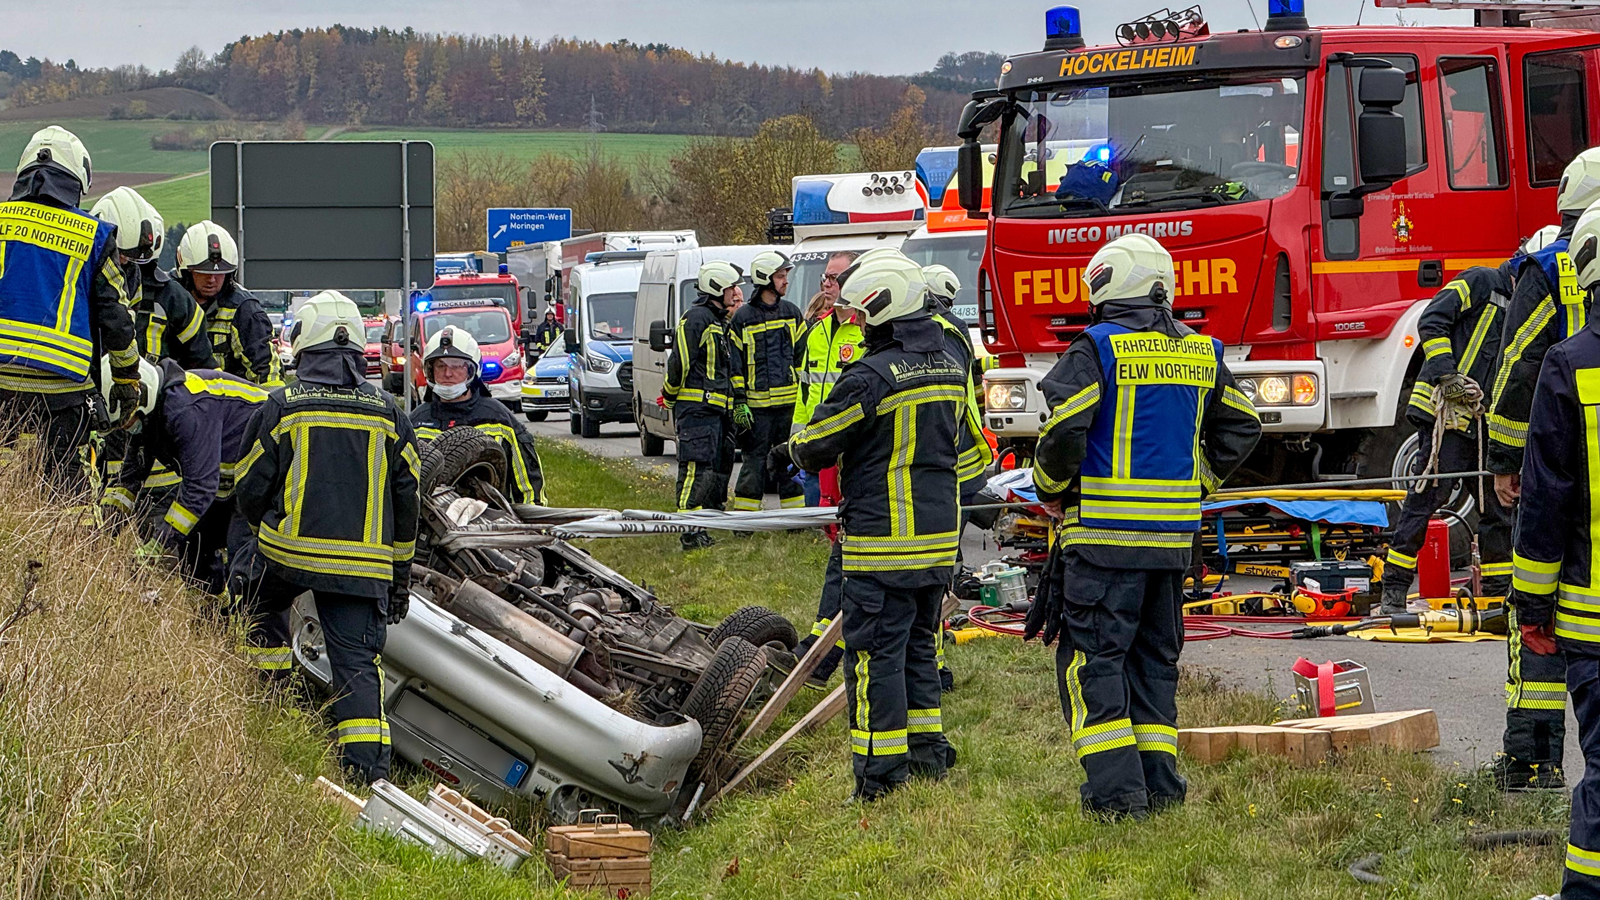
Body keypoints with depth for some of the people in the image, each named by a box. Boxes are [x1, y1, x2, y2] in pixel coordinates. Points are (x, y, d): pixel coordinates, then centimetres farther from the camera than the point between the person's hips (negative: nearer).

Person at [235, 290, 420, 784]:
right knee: (358, 661, -2)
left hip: (288, 552, -1)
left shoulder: (280, 408, 1)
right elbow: (406, 500, 11)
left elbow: (250, 490, 6)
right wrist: (401, 572, 20)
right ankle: (367, 760, -15)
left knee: (263, 611, 29)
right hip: (364, 566, 1)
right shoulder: (389, 413, 7)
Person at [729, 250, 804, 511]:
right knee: (755, 459, -1)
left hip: (789, 401, 3)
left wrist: (804, 394, 9)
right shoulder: (743, 318, -1)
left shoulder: (791, 313, 11)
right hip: (757, 404, -3)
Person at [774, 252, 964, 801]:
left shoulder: (872, 376, -17)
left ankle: (881, 773, -1)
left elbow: (817, 444, -10)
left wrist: (790, 452, 15)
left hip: (883, 540, -8)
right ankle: (927, 751, 24)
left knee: (876, 652, -2)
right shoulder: (950, 370, 9)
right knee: (918, 644, 19)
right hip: (939, 536, 8)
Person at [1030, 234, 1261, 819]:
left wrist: (1051, 491, 0)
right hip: (1175, 532, 6)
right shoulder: (1202, 353, 10)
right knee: (1155, 657, 16)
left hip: (1104, 530, -6)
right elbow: (1241, 427, 17)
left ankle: (1116, 789, -9)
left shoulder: (1097, 348, -10)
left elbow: (1064, 430, -17)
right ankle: (1160, 783, 15)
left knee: (1092, 659, -2)